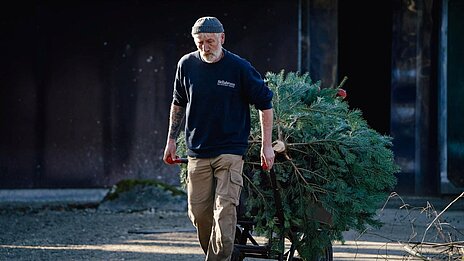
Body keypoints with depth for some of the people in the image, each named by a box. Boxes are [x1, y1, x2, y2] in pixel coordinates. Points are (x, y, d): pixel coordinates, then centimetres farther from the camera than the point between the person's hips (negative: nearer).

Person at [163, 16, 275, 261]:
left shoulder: (240, 68, -8)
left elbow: (265, 103, 1)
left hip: (230, 151, -4)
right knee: (198, 213, 4)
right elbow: (178, 103, 19)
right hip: (197, 153, 4)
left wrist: (267, 146, 0)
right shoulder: (186, 65, 2)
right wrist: (171, 139, 18)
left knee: (225, 211, -14)